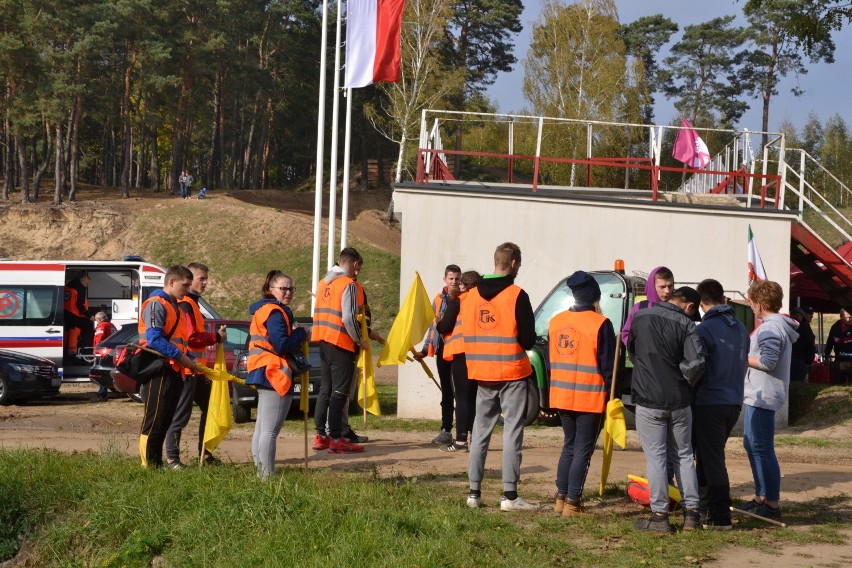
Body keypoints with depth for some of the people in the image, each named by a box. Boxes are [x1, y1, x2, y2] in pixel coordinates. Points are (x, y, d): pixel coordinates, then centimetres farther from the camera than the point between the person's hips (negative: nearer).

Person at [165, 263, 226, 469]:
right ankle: (171, 457, -1)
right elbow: (191, 337, -20)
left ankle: (204, 452, 23)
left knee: (209, 408, 15)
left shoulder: (193, 303, 19)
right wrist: (216, 337, -10)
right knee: (181, 415, -6)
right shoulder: (185, 304, -14)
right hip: (186, 368, -11)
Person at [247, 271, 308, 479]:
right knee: (270, 430, -12)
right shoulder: (275, 312, -14)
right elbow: (282, 345, -21)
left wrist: (296, 335, 10)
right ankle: (267, 476, -13)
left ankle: (261, 471, 22)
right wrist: (301, 333, -7)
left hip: (264, 374, 11)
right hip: (275, 375, -11)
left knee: (262, 428, 16)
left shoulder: (263, 310, 18)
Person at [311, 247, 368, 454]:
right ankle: (336, 440, -5)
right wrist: (360, 340, -8)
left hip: (323, 340, 8)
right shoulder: (350, 285, -13)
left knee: (325, 389, 14)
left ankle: (321, 435, 17)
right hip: (342, 343, -8)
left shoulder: (323, 282, 13)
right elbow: (349, 318, -20)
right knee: (340, 392, -4)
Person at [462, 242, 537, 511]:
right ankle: (510, 495, -3)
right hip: (512, 373, -5)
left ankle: (474, 492, 13)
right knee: (512, 433, -1)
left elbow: (466, 334, 8)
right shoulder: (516, 296, -11)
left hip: (482, 374, 5)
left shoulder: (471, 296, 5)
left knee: (480, 431, 12)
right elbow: (528, 339, -10)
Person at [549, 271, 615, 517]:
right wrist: (612, 394, -1)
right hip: (590, 398, -5)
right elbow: (608, 365, -10)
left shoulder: (556, 321, 6)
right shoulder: (600, 324, -12)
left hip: (562, 396, 6)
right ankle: (572, 503, 0)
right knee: (583, 450, 2)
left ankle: (561, 498, 17)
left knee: (569, 446, 18)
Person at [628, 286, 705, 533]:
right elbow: (696, 362, -18)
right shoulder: (685, 324, -8)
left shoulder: (639, 317, 1)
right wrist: (688, 380, 1)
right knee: (683, 455, 13)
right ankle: (691, 513, 14)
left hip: (648, 399, 0)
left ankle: (660, 516, 4)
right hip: (679, 401, 0)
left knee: (656, 457, 4)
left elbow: (631, 351, 14)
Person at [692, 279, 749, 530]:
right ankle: (705, 508, 27)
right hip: (734, 402, 7)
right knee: (710, 456, 19)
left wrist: (689, 397, -1)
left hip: (709, 403, -7)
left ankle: (720, 517, -2)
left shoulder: (705, 330, -15)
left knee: (712, 460, -2)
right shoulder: (740, 329, 9)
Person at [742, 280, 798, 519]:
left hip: (763, 397, -11)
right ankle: (761, 497, 27)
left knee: (762, 449, -7)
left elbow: (768, 362, -25)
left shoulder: (771, 328, -18)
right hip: (758, 396, 11)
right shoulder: (778, 325, 15)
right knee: (752, 446, 18)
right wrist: (746, 355, 10)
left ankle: (772, 504, -3)